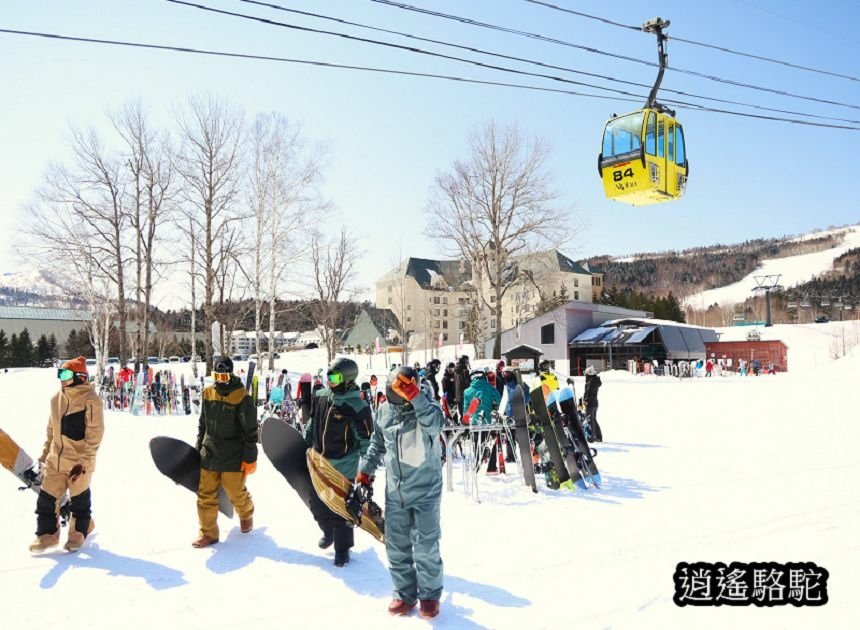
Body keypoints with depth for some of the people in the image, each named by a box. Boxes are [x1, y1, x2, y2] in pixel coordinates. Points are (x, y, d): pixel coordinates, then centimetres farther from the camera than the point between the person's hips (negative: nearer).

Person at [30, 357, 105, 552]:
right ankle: (47, 533, 25)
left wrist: (83, 462, -20)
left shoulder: (90, 400, -16)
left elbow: (95, 435, -17)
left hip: (79, 463, -6)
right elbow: (52, 429, 17)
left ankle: (79, 532, 29)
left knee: (79, 500, 10)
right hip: (56, 461, 6)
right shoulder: (57, 398, 6)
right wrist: (45, 454, 17)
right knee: (46, 498, 8)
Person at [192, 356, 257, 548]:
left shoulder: (241, 396, -13)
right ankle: (208, 533, 19)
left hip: (233, 457, -4)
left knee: (236, 493, 7)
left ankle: (246, 514, 38)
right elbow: (202, 424, 16)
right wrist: (199, 447, 17)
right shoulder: (208, 393, 3)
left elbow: (250, 430, -11)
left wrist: (250, 457, -11)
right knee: (205, 495, 5)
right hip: (209, 454, 5)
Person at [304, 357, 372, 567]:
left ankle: (342, 548, 24)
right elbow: (312, 423, 16)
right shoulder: (320, 397, 0)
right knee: (317, 504, 18)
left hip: (343, 466, -6)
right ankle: (328, 532, 46)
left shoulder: (357, 407, -18)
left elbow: (367, 441, -14)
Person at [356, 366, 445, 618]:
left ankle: (430, 594, 22)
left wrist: (414, 397, -43)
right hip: (395, 491, 4)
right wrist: (366, 470, 11)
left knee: (426, 547, 2)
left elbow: (435, 423, -37)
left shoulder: (427, 406, -13)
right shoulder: (384, 411, 0)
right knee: (396, 546, 12)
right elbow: (377, 443, 15)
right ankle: (405, 593, 28)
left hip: (426, 490, -4)